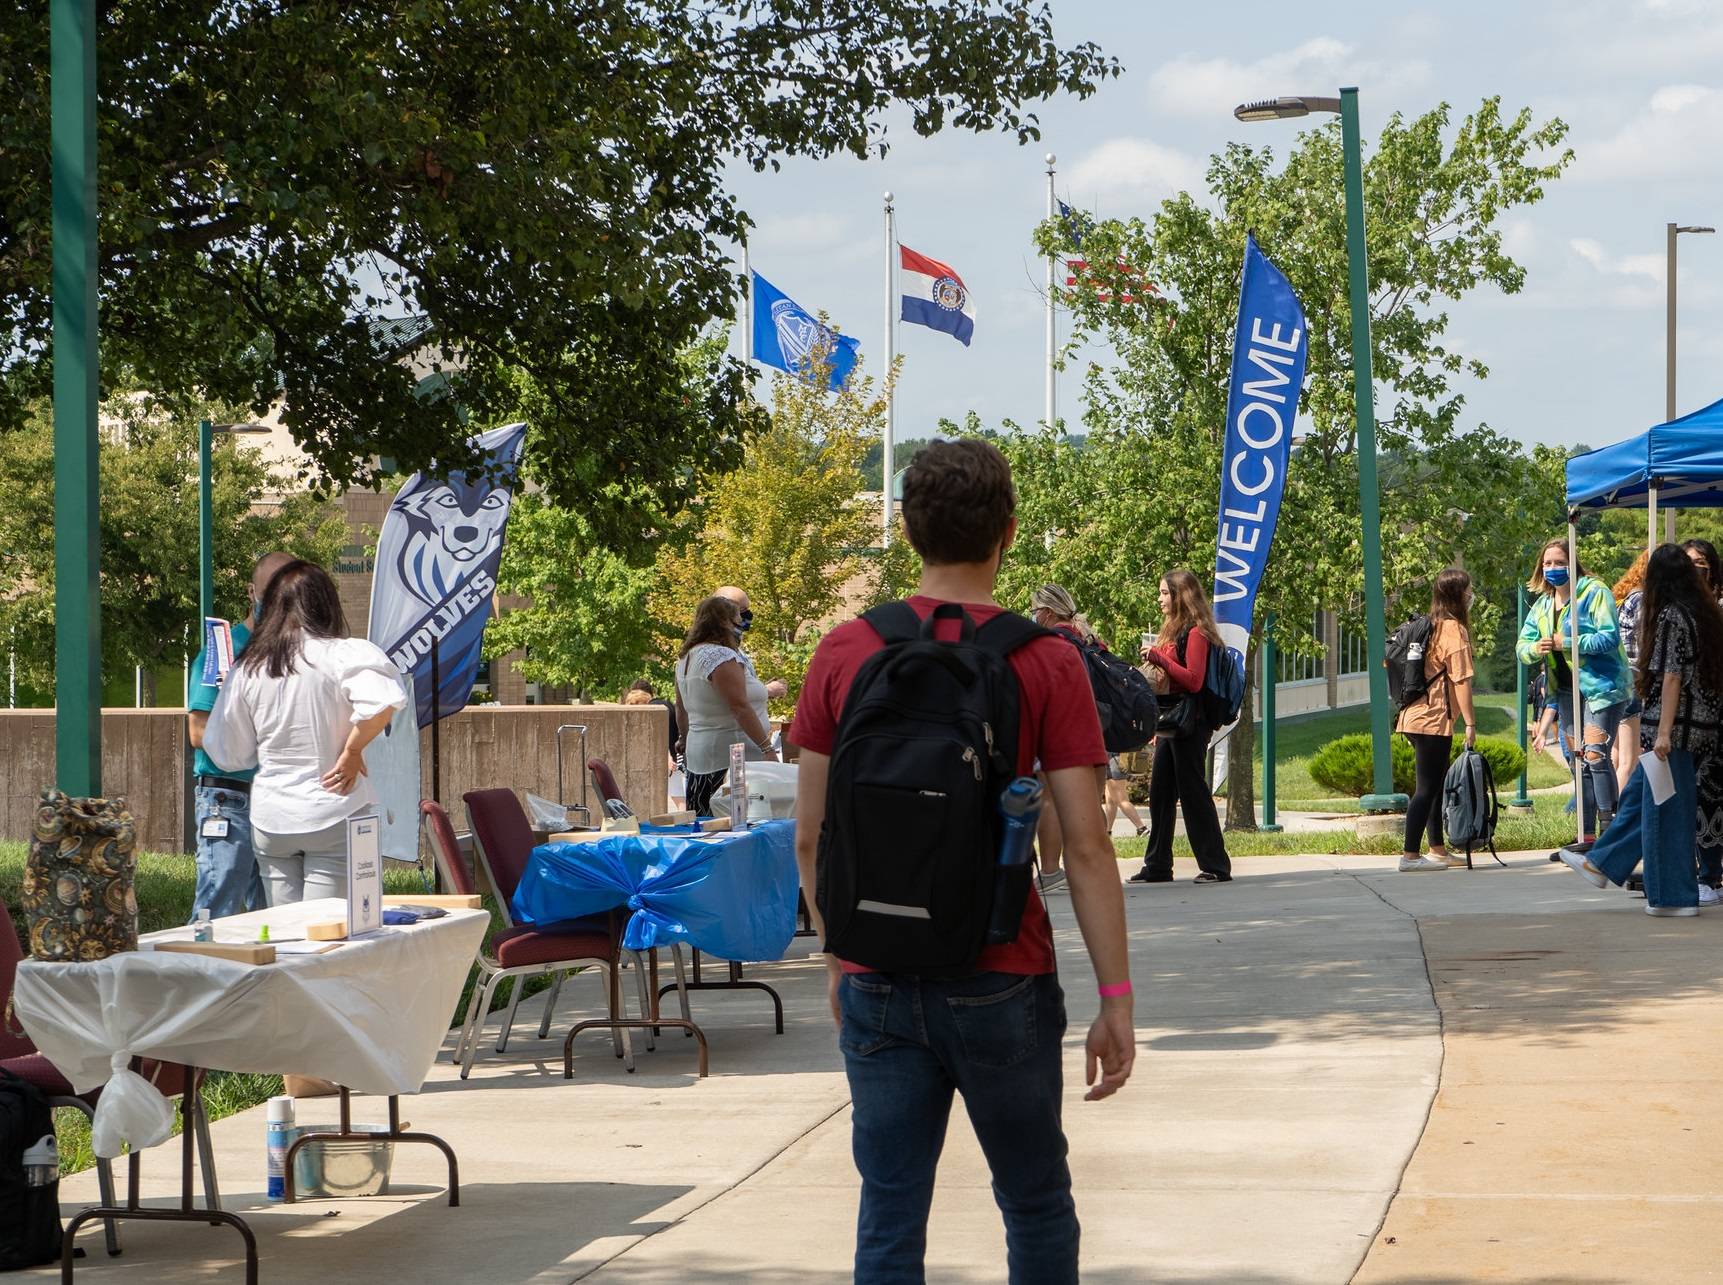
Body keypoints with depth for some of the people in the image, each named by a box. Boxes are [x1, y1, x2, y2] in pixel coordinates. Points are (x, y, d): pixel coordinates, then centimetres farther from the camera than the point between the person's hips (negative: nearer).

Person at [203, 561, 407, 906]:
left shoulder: (247, 670, 4)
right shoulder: (343, 654, -8)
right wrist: (352, 751, -13)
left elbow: (229, 754, 9)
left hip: (271, 820, 3)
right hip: (334, 814, -3)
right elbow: (382, 701, -28)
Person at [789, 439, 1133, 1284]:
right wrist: (1116, 1000, -4)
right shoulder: (1046, 664, -8)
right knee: (1036, 1209, 15)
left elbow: (811, 836, 3)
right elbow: (1085, 845, -10)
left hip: (879, 987, 2)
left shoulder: (843, 655, -1)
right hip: (1003, 985, -2)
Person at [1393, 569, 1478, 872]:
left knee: (1436, 786, 16)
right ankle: (1410, 856, -8)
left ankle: (1438, 850, 22)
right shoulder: (1455, 630, -11)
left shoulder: (1432, 627, 15)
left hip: (1417, 716, 9)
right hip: (1434, 720, -9)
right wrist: (1470, 724, -16)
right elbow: (1461, 680, -16)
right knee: (1427, 788, -7)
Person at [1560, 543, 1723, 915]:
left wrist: (1664, 732, -19)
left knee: (1664, 805, -1)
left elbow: (1672, 676, -18)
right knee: (1639, 793, 19)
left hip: (1674, 725, -9)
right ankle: (1602, 863, 30)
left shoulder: (1671, 616, -13)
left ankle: (1673, 896, 4)